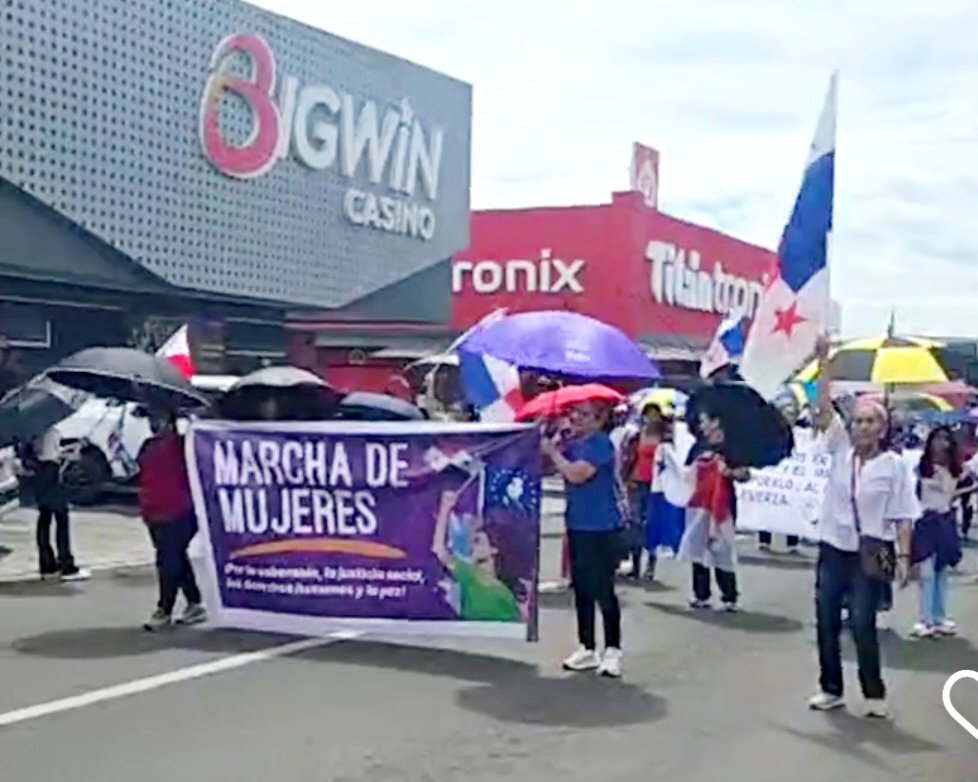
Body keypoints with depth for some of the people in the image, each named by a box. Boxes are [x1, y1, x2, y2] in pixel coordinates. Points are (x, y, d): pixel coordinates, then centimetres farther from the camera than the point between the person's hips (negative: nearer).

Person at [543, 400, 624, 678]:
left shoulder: (601, 444, -13)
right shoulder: (572, 443, 11)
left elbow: (576, 474, -26)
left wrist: (553, 451, -13)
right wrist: (548, 443, -7)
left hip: (602, 529, -8)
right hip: (578, 525, 8)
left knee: (603, 590, -3)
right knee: (582, 589, 12)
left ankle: (613, 651, 6)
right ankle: (587, 648, 22)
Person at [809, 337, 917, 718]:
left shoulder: (894, 464, -6)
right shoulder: (841, 449, 2)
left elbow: (902, 515, -5)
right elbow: (824, 408, -7)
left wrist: (903, 555, -12)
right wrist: (824, 363, -14)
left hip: (870, 553, -4)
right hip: (832, 548, 4)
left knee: (863, 624, -4)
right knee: (826, 621, 9)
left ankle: (875, 694, 11)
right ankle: (831, 689, 22)